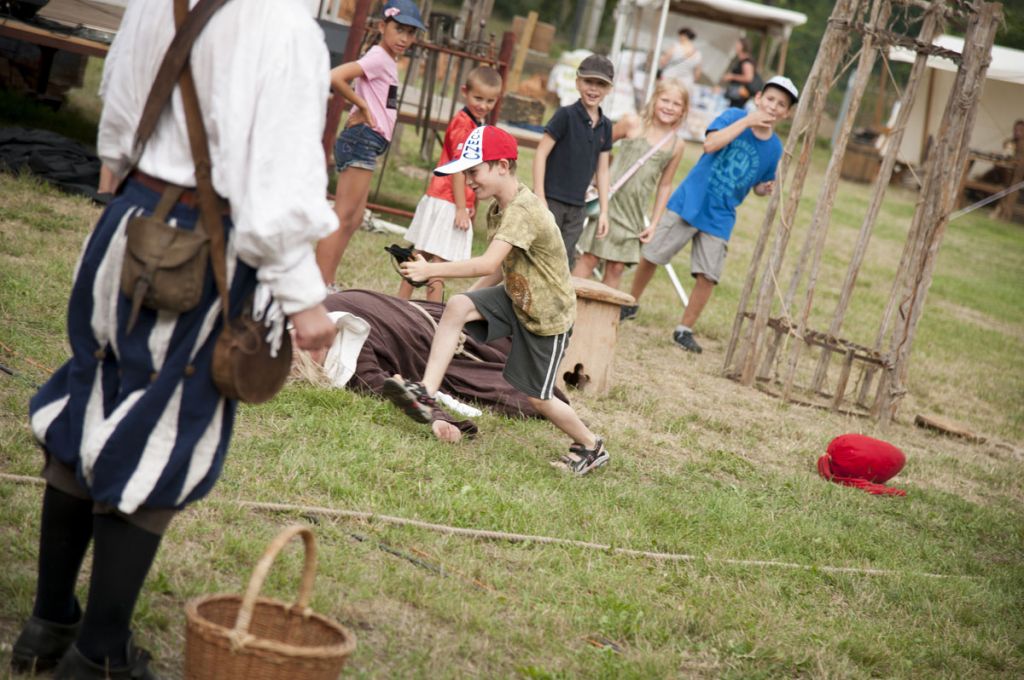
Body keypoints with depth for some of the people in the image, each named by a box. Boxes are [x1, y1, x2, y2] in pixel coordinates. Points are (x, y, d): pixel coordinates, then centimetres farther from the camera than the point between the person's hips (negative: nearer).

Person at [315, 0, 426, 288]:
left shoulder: (388, 60, 17)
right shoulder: (379, 57, -13)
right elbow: (335, 77, -25)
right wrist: (362, 107, -15)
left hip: (366, 144, 10)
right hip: (362, 139, -10)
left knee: (354, 219, 14)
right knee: (343, 218, -11)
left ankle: (327, 284, 17)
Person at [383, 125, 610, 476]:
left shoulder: (524, 210, -29)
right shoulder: (497, 210, 2)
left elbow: (488, 265, -38)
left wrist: (430, 270, -39)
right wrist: (472, 301, 0)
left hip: (548, 314, -8)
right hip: (516, 298, 8)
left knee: (536, 397, 2)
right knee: (457, 306, -17)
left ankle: (591, 446, 26)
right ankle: (426, 394, -21)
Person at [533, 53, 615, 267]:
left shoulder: (605, 126, 8)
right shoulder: (566, 115, -9)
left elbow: (602, 171, 13)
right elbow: (541, 154, -10)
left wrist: (604, 211, 10)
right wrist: (539, 197, -15)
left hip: (577, 208, 5)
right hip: (551, 200, -5)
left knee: (565, 261, 6)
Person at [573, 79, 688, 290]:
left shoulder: (677, 145, 3)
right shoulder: (632, 124, -4)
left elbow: (664, 186, 9)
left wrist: (653, 223, 8)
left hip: (634, 215, 3)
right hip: (609, 203, -3)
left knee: (616, 267, 5)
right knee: (590, 258, -1)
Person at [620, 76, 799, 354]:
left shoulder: (774, 148, 1)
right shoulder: (734, 116, -7)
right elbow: (710, 144, -25)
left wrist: (766, 188, -8)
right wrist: (747, 121, -26)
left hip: (719, 218, 2)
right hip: (689, 202, -2)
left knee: (708, 276, -5)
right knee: (650, 255, 4)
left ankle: (685, 329, 12)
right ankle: (630, 305, 27)